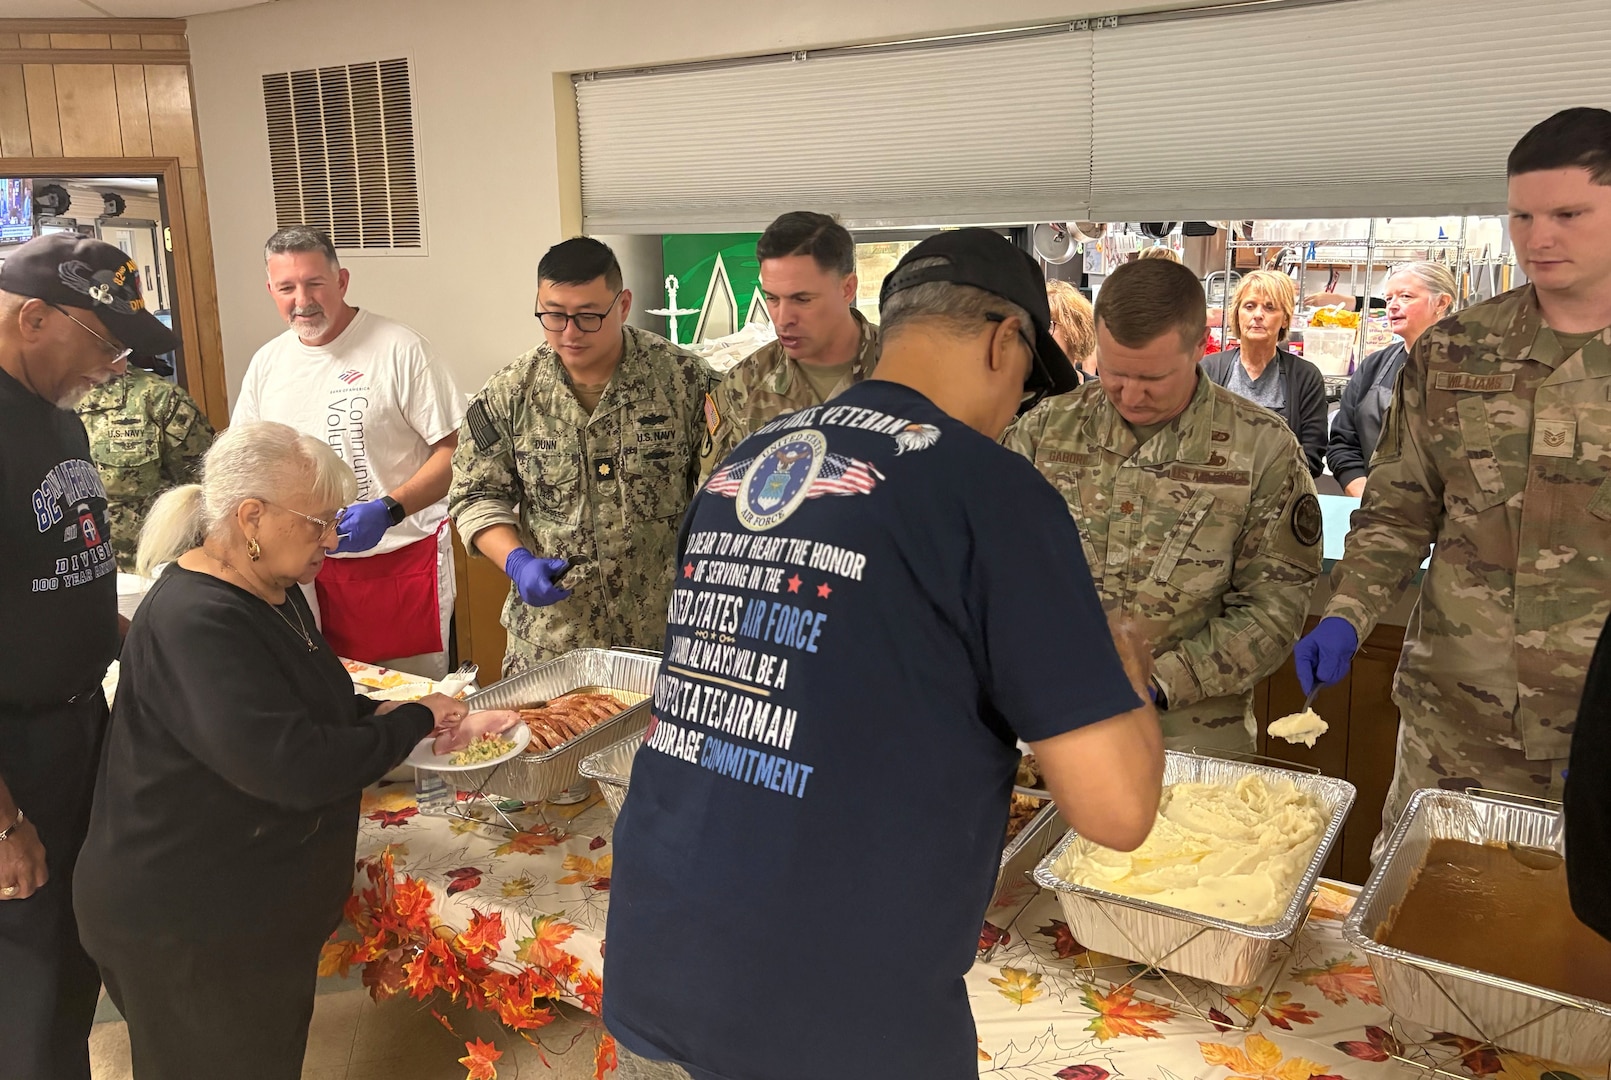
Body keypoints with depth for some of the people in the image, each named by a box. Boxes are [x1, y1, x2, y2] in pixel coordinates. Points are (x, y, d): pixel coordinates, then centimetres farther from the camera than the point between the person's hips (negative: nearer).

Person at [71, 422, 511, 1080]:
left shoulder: (275, 593, 5)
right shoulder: (193, 623, -26)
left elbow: (317, 706, 18)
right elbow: (295, 767, -33)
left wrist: (388, 716, -2)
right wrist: (415, 721, -19)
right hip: (185, 929, -9)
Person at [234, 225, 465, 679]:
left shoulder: (399, 349, -9)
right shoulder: (266, 363, 9)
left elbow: (454, 450, -11)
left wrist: (388, 510, -22)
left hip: (402, 559, -5)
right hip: (311, 566, 5)